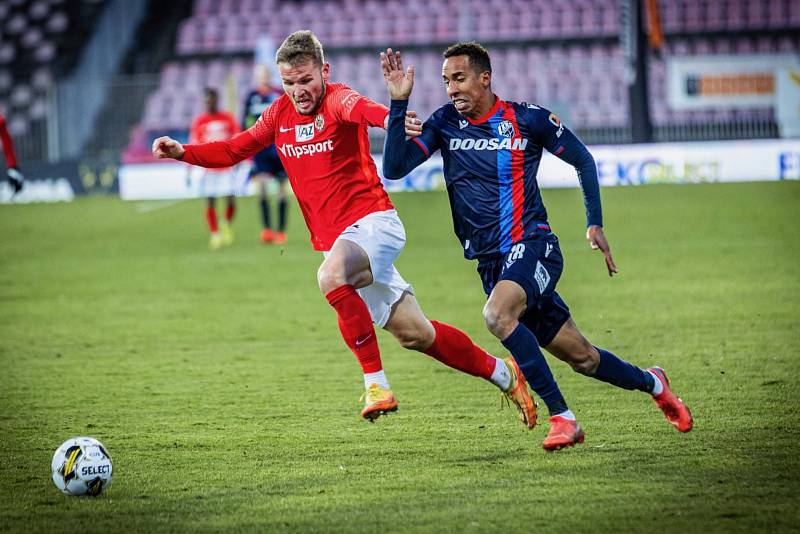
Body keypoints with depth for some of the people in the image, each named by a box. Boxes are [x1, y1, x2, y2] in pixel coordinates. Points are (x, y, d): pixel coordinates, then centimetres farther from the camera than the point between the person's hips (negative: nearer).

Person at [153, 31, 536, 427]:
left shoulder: (336, 100, -12)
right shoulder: (280, 114, 8)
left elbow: (358, 108, -37)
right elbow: (234, 150, 20)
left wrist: (390, 118, -60)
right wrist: (182, 152, 4)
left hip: (373, 221, -7)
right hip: (335, 240, 7)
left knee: (330, 276, -37)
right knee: (415, 334, 5)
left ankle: (376, 382, -29)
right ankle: (501, 373, 23)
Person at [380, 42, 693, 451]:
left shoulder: (527, 119, -6)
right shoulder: (444, 124, 3)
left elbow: (582, 159, 8)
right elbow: (395, 167, -9)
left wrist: (595, 224, 7)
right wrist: (398, 103, -17)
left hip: (531, 246, -4)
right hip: (489, 261, 4)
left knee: (497, 314, -33)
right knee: (581, 358, 8)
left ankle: (562, 417, -25)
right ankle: (651, 383, 36)